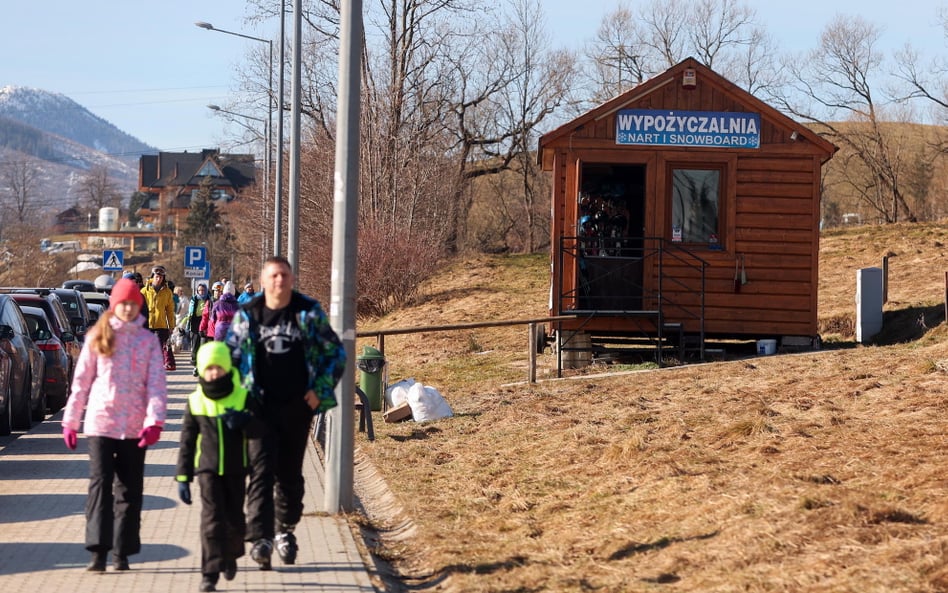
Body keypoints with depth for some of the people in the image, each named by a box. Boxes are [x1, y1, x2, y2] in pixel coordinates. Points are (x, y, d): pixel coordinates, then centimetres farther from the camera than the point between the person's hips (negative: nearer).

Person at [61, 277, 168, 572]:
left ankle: (122, 552, 12)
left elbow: (156, 383, -2)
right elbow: (81, 381, 6)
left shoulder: (148, 340, 4)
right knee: (100, 484, -9)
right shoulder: (97, 338, 4)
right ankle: (98, 551, -13)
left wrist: (155, 420, -14)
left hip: (134, 426, 1)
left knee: (129, 490, 6)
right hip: (100, 422, -1)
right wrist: (70, 421, 5)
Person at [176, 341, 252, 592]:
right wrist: (183, 477, 3)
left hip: (235, 469, 1)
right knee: (212, 519, -8)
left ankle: (231, 556, 37)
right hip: (208, 469, -1)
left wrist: (244, 421, -23)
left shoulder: (243, 397, -1)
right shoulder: (196, 401, 1)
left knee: (234, 518, 11)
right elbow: (187, 441, 5)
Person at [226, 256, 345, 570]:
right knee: (261, 471, -11)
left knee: (290, 473, 12)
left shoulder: (309, 312, -1)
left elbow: (336, 353, 5)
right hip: (260, 408, -1)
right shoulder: (247, 315, 0)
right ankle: (260, 538, -16)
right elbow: (228, 357, 8)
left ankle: (286, 531, 27)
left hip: (297, 408, 1)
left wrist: (320, 390, -4)